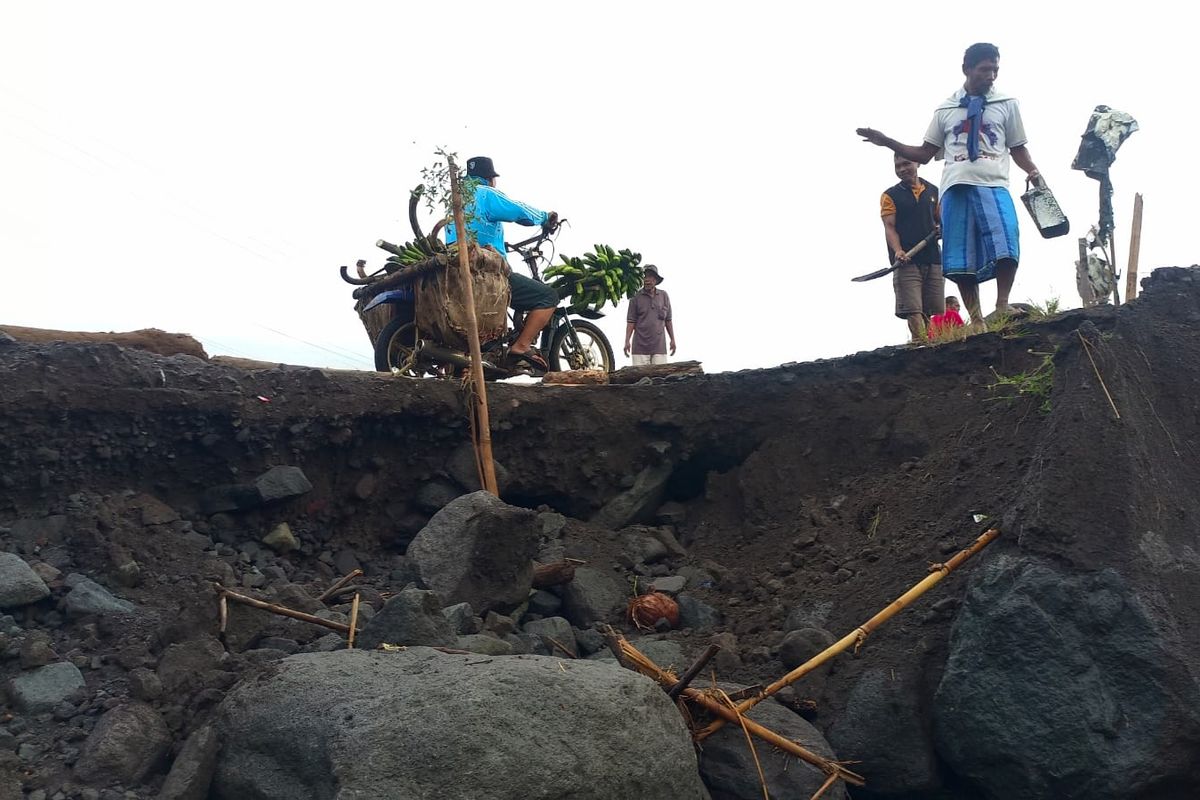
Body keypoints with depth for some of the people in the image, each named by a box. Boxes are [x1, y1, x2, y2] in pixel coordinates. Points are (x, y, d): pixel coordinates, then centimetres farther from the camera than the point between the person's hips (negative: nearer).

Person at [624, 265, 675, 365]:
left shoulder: (664, 296, 10)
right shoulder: (636, 298, 3)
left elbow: (668, 320, 15)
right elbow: (631, 321, 0)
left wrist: (672, 339, 13)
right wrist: (627, 341, -9)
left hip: (659, 346, 2)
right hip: (640, 346, -2)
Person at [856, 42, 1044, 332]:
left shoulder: (1007, 104, 17)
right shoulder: (945, 110, 19)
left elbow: (1018, 148, 18)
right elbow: (924, 154, 21)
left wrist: (1033, 172, -1)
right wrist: (887, 142, 11)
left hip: (993, 185, -1)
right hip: (956, 187, 1)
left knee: (1005, 244, -23)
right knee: (960, 256, -4)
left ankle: (1002, 305, -11)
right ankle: (976, 318, 0)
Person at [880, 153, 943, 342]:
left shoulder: (933, 191, 15)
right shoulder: (890, 196, 6)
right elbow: (889, 227, -3)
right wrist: (897, 251, -20)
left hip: (933, 259, 4)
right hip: (906, 260, -4)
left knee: (936, 310, 1)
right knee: (913, 309, -12)